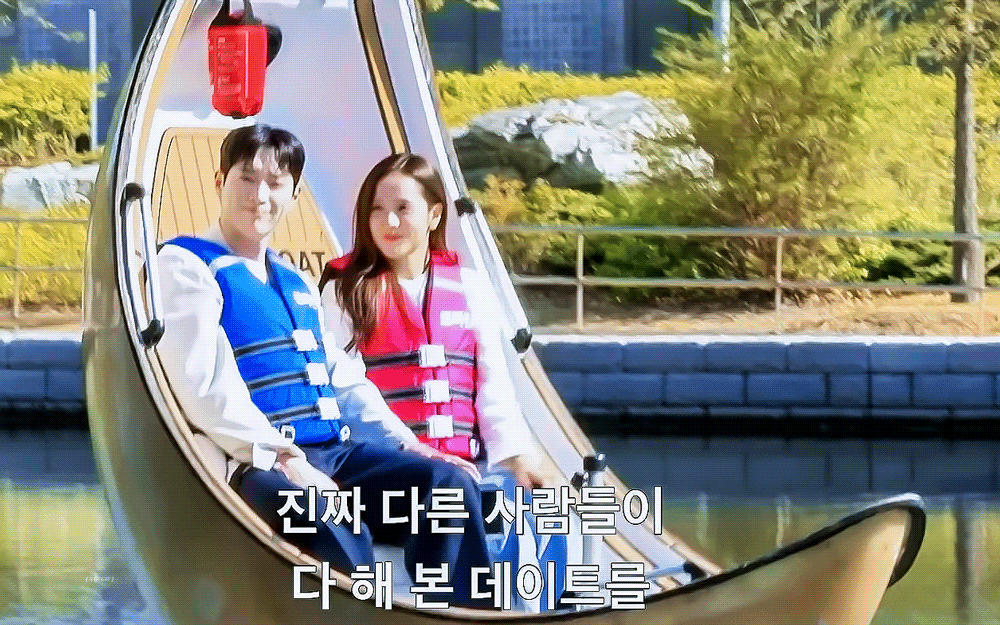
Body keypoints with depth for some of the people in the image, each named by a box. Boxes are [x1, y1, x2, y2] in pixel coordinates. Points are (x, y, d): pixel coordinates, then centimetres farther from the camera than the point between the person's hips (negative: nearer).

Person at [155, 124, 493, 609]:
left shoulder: (298, 284, 27)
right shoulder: (186, 266, 2)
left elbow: (345, 382, 26)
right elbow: (204, 383, -12)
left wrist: (407, 443, 9)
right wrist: (283, 458, -21)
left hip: (339, 451, 7)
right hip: (257, 465, -7)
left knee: (447, 482, -18)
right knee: (336, 531, -38)